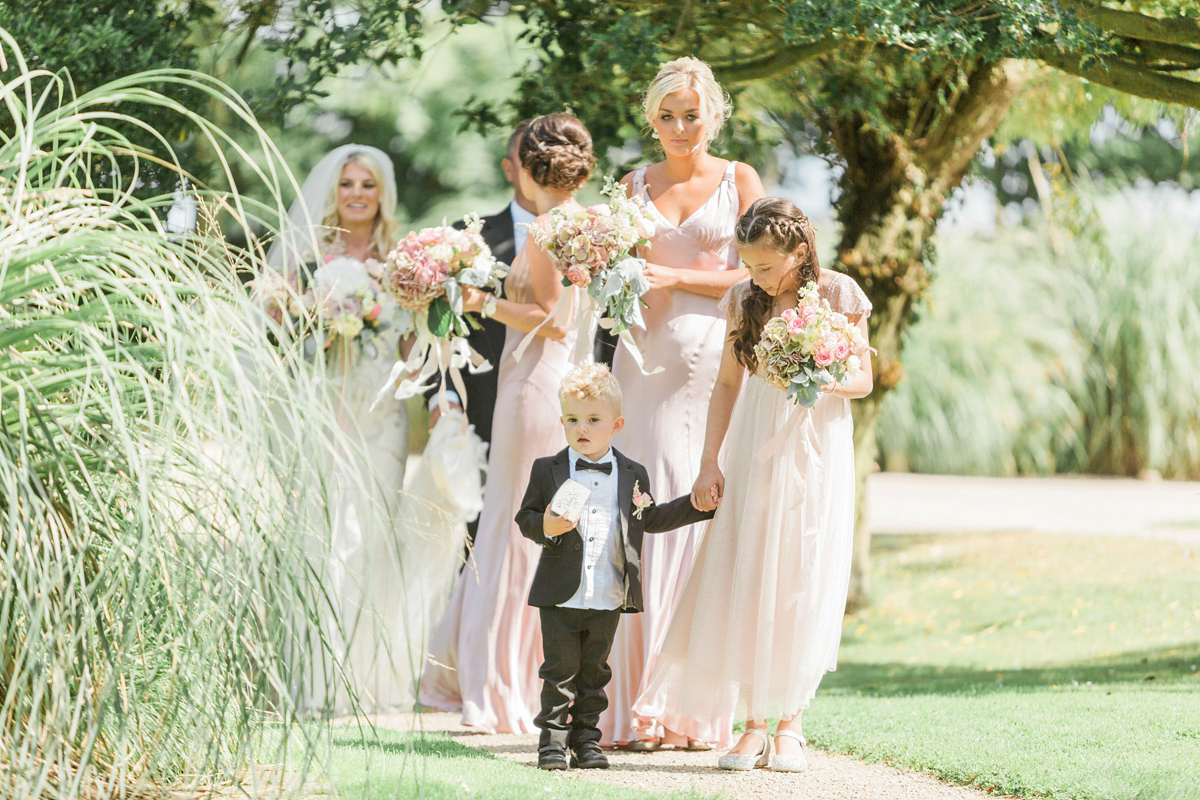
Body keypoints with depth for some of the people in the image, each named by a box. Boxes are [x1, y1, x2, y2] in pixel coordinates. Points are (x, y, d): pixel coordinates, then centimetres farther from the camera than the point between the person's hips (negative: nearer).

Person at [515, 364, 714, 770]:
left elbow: (649, 520, 16)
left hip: (608, 599, 2)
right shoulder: (547, 470, 0)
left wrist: (697, 504, 10)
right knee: (560, 671, 0)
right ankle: (553, 740, 7)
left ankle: (586, 738, 18)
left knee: (594, 672, 10)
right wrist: (546, 528, -19)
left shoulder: (632, 475, 6)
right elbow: (525, 518, 2)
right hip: (560, 598, -2)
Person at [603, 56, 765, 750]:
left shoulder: (739, 181, 7)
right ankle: (638, 706, -5)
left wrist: (675, 278, -9)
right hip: (645, 356, 2)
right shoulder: (637, 185, 15)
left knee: (703, 513, -7)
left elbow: (753, 275, 0)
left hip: (713, 356, -2)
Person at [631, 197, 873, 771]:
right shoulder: (746, 299, 3)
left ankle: (790, 723, 4)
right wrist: (710, 463, 2)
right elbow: (727, 384, 8)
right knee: (744, 584, -4)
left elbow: (863, 380, 0)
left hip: (815, 451, -2)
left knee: (800, 585, -3)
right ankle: (754, 724, 1)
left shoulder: (837, 293, -5)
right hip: (754, 452, 2)